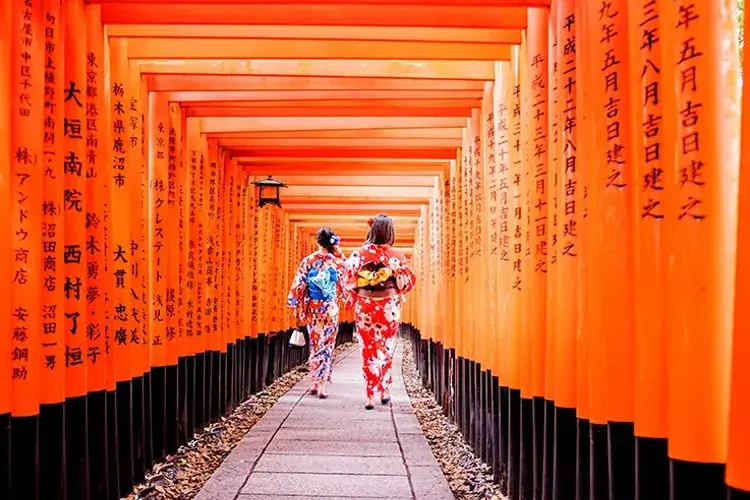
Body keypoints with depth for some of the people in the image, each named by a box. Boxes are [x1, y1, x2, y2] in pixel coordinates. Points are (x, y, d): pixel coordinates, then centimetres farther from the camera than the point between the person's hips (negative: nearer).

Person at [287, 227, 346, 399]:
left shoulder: (308, 261, -6)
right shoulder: (337, 261, -5)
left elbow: (299, 285, -5)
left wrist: (298, 307, 5)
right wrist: (337, 249, 13)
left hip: (313, 309, 1)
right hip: (330, 309, -1)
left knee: (315, 345, 14)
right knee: (327, 346, 5)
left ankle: (315, 383, 18)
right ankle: (322, 384, 1)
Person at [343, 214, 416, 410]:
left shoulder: (359, 254, -8)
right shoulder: (397, 256, -8)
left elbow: (347, 280, -6)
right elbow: (408, 282, -5)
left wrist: (354, 297, 12)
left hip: (365, 307, 0)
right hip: (389, 308, 0)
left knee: (368, 350, 9)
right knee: (386, 349, 17)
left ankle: (370, 395, 9)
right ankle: (384, 391, 23)